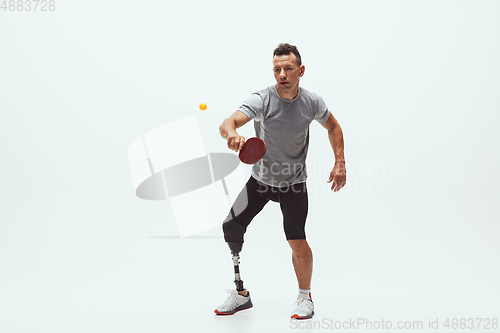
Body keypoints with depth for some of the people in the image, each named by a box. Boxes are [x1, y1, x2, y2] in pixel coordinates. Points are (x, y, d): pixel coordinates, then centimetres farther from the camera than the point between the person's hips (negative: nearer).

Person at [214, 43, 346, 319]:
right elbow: (227, 123, -36)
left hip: (293, 183, -1)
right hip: (260, 179, 1)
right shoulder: (262, 100, -21)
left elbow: (333, 126, 9)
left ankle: (305, 297, 17)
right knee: (231, 227, -5)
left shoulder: (312, 102, -12)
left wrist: (340, 163, 1)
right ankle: (241, 294, 14)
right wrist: (231, 134, -60)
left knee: (297, 242, -11)